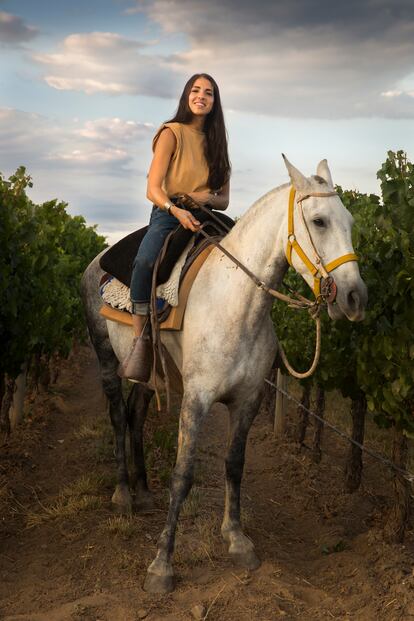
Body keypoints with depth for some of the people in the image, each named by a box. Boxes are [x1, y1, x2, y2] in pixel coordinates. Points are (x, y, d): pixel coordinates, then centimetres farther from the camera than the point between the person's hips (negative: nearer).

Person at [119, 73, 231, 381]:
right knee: (145, 260, -36)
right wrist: (176, 210, -26)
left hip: (204, 215, 5)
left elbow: (224, 199, 16)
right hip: (168, 213, -5)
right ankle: (140, 343, -30)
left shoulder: (215, 141, 19)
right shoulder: (172, 133, 3)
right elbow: (153, 189, -6)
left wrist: (208, 198, -8)